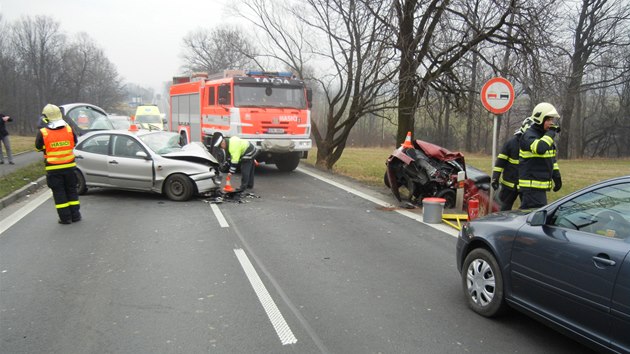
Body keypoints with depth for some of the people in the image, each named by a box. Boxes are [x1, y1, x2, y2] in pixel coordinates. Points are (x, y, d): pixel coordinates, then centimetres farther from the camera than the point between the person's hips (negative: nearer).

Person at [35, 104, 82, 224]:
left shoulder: (43, 133, -12)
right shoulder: (69, 129, -4)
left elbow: (38, 147, 3)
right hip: (69, 166, 2)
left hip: (53, 169, -2)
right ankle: (75, 215, 19)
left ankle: (65, 217, 7)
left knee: (59, 192, 6)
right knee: (71, 190, 15)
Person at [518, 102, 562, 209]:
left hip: (540, 186, 10)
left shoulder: (546, 136, 18)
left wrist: (557, 177, 22)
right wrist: (551, 132, -21)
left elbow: (552, 159, 27)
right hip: (531, 186, -10)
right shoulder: (529, 135, -12)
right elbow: (540, 148, -34)